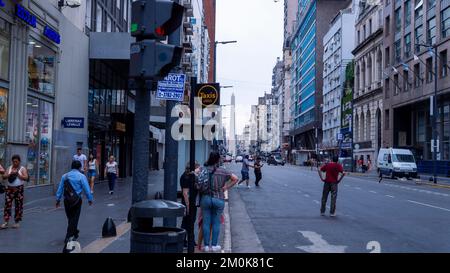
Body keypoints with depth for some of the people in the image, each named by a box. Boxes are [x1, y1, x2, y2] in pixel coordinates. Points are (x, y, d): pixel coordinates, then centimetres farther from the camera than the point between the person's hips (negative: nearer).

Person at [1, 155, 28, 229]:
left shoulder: (22, 169, 0)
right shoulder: (9, 168, 11)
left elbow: (26, 178, -11)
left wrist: (17, 174, -18)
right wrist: (10, 174, -15)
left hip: (19, 189, -3)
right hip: (10, 189, 3)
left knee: (18, 206, 1)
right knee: (7, 204, -3)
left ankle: (17, 222, 12)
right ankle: (6, 222, 1)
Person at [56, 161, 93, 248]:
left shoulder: (64, 176, 7)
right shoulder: (81, 176, -6)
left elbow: (60, 188, 8)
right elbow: (86, 189, -6)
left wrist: (58, 200, 15)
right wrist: (90, 199, 6)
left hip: (67, 200, 5)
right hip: (76, 200, -5)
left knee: (70, 218, 18)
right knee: (74, 219, 0)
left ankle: (75, 233, 37)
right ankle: (68, 237, -7)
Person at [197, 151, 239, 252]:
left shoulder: (203, 170, -3)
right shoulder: (222, 171, -6)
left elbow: (198, 186, -6)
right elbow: (235, 179, -4)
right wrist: (226, 187, 3)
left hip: (205, 198, 2)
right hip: (218, 199, -1)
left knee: (206, 223, 9)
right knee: (216, 223, 10)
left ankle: (206, 245, 15)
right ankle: (214, 245, 16)